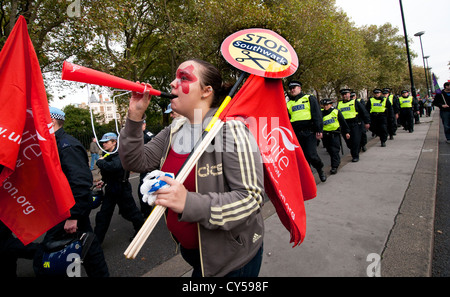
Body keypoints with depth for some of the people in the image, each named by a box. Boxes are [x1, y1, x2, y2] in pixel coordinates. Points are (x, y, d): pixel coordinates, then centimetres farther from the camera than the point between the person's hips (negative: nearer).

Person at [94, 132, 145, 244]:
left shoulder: (119, 155, -19)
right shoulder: (108, 154, 9)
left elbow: (114, 167, -41)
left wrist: (100, 161, -25)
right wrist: (103, 181, 9)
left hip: (122, 189, -8)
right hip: (111, 189, 8)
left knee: (130, 211, 8)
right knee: (103, 214, 11)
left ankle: (141, 229, 31)